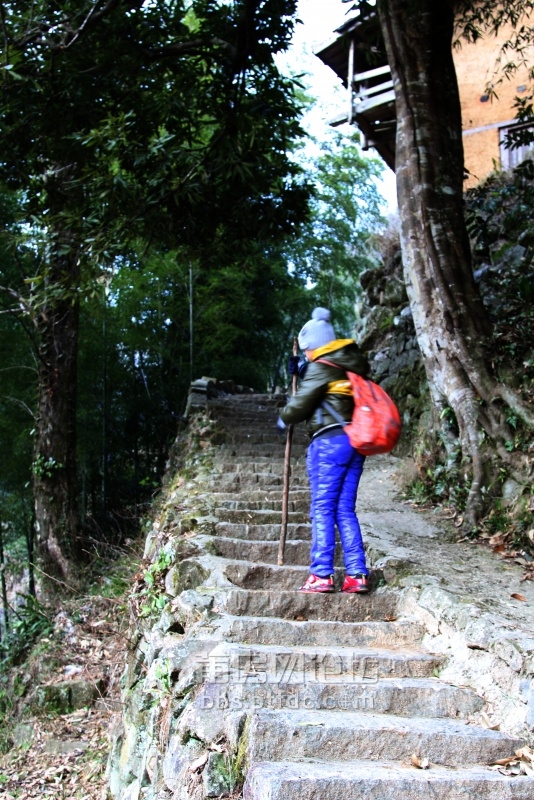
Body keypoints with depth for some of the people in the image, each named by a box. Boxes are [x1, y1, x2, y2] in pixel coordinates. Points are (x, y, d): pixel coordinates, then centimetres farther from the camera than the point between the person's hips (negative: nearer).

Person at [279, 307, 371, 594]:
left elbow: (302, 403, -4)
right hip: (355, 442, 8)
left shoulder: (321, 367, -5)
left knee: (323, 508, -6)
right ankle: (357, 574, 1)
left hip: (329, 441, -8)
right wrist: (302, 370, 33)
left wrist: (284, 418, 16)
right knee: (346, 510, 7)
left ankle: (321, 575, -10)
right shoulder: (351, 364, 18)